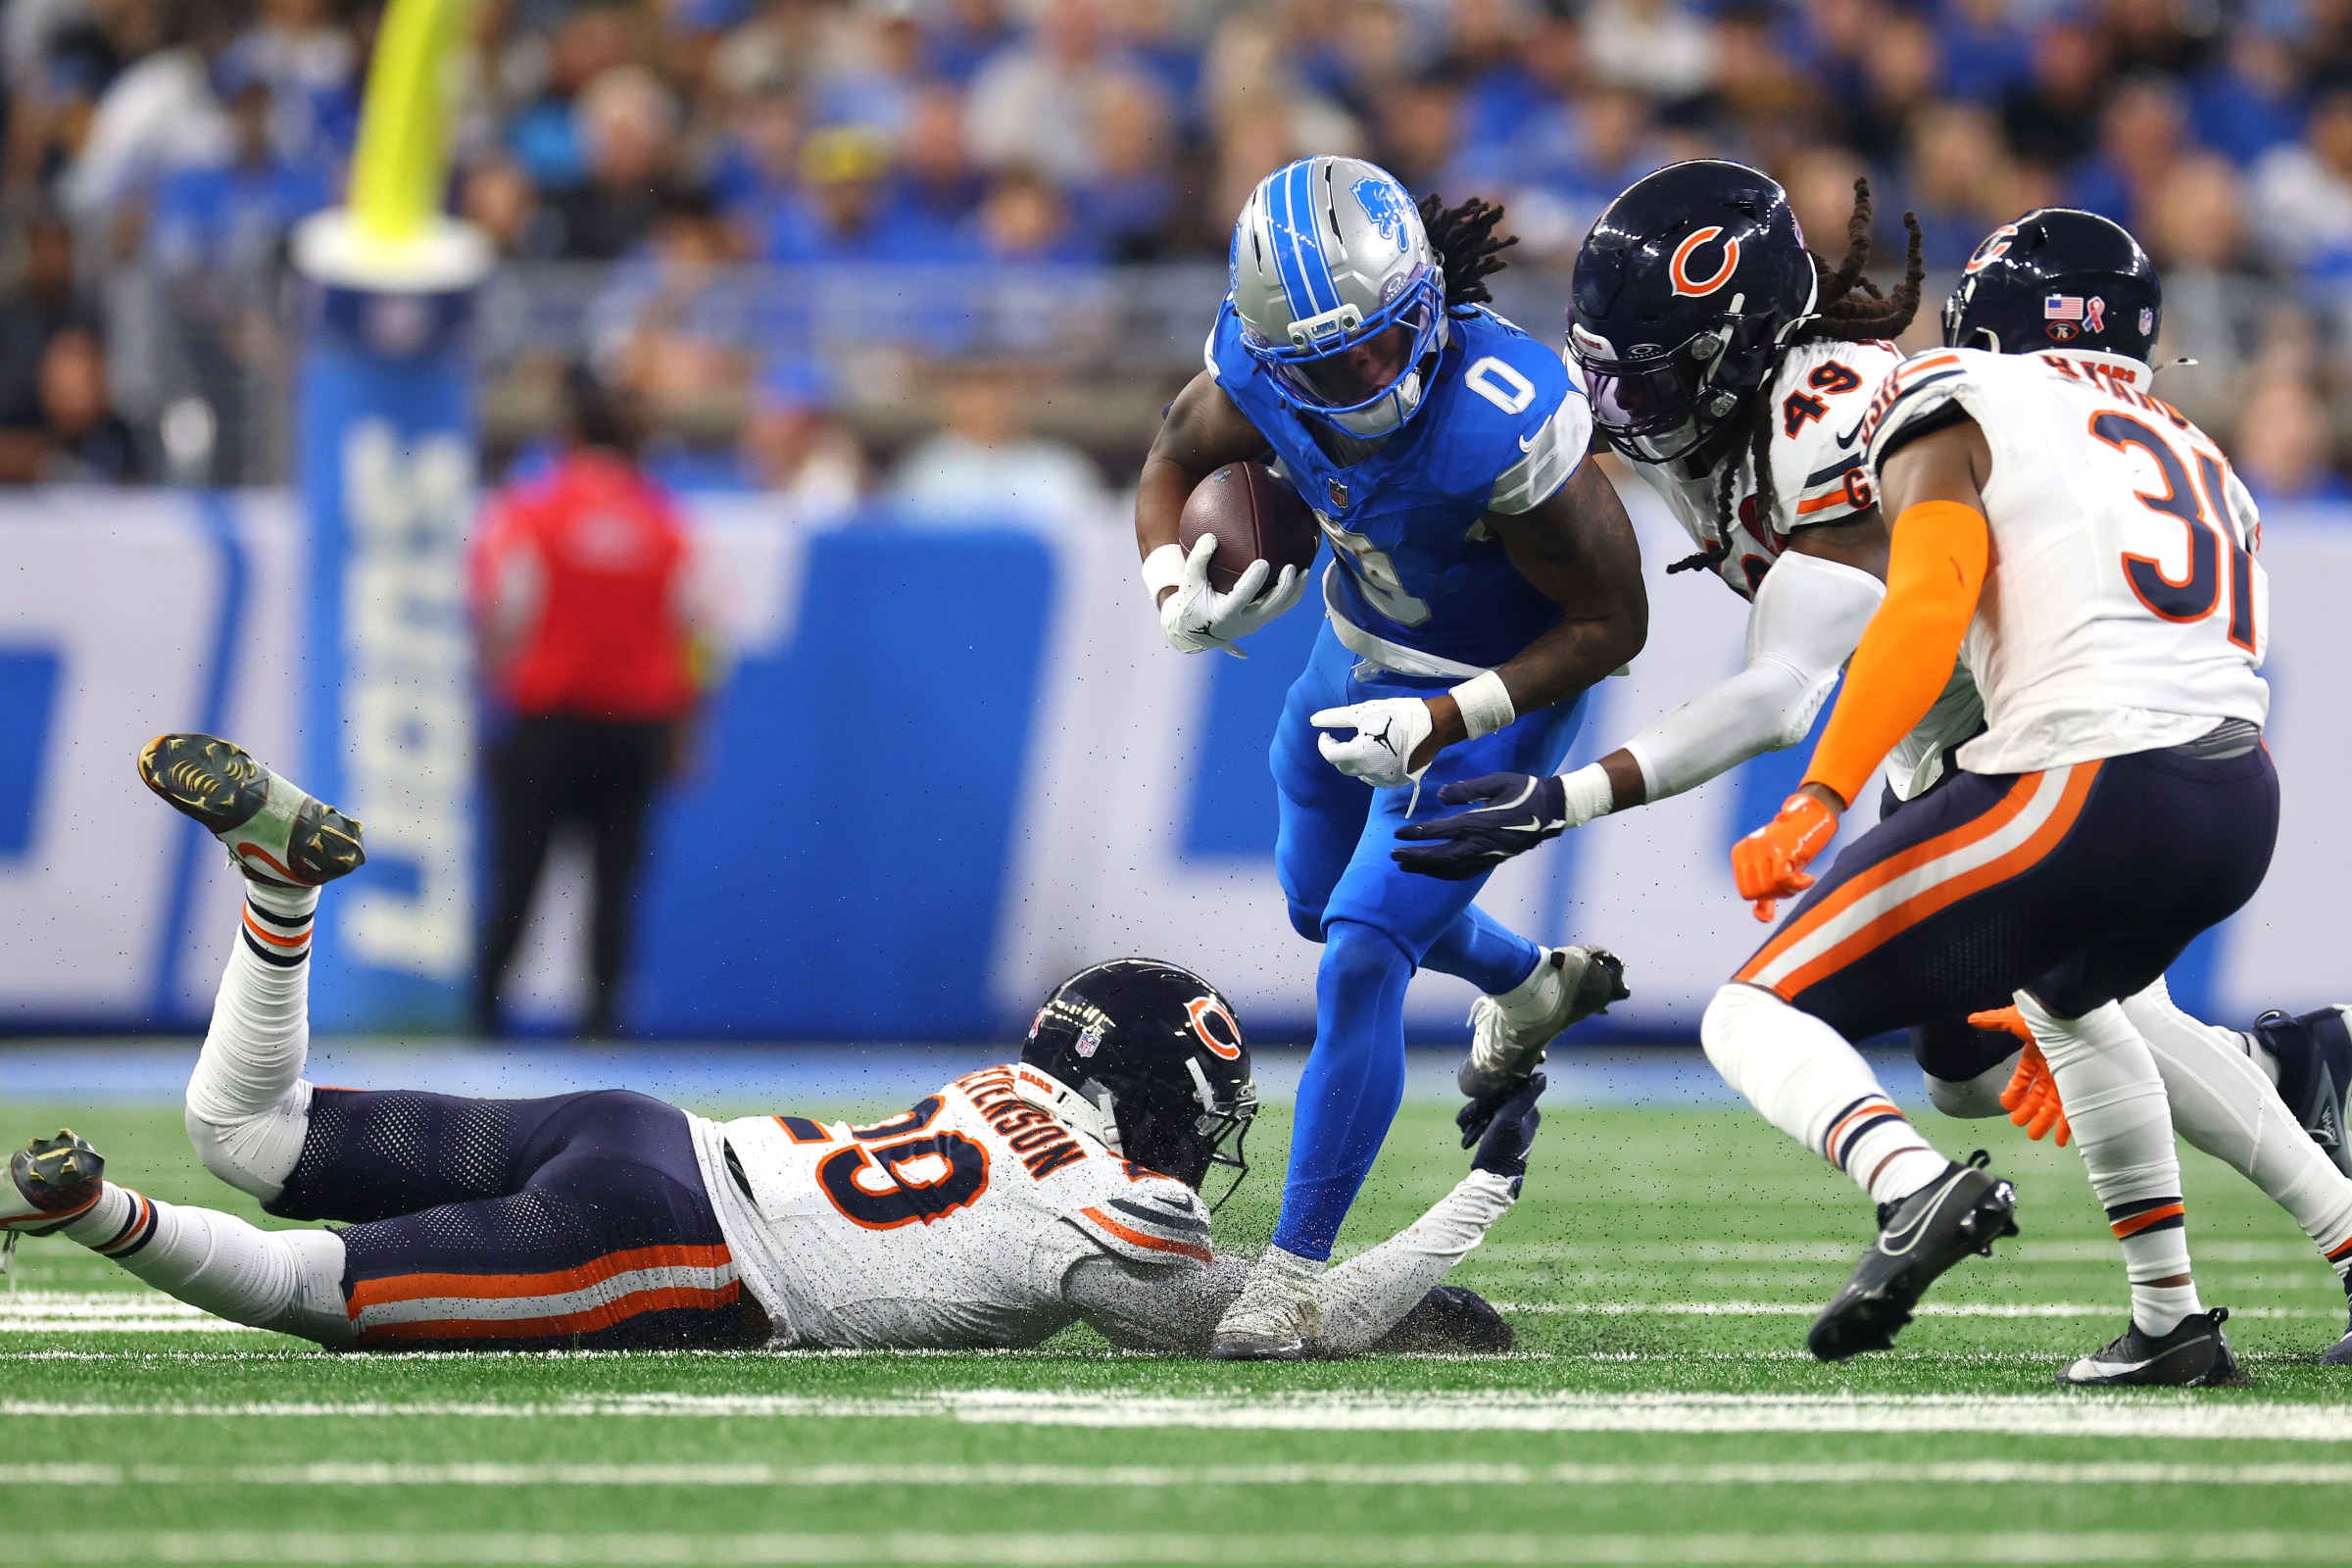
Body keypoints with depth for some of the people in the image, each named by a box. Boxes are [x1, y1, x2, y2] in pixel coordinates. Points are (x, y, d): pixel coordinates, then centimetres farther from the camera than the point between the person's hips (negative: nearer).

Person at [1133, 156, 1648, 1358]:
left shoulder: (1502, 428, -40)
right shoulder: (1259, 374, -25)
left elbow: (1613, 622, -27)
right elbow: (1174, 461, -1)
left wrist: (1442, 722, -35)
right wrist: (1178, 593, -21)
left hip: (1495, 691, -7)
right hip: (1358, 649, 7)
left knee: (1363, 956, -14)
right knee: (1321, 900, 29)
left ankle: (1296, 1270, -2)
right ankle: (1533, 984, 59)